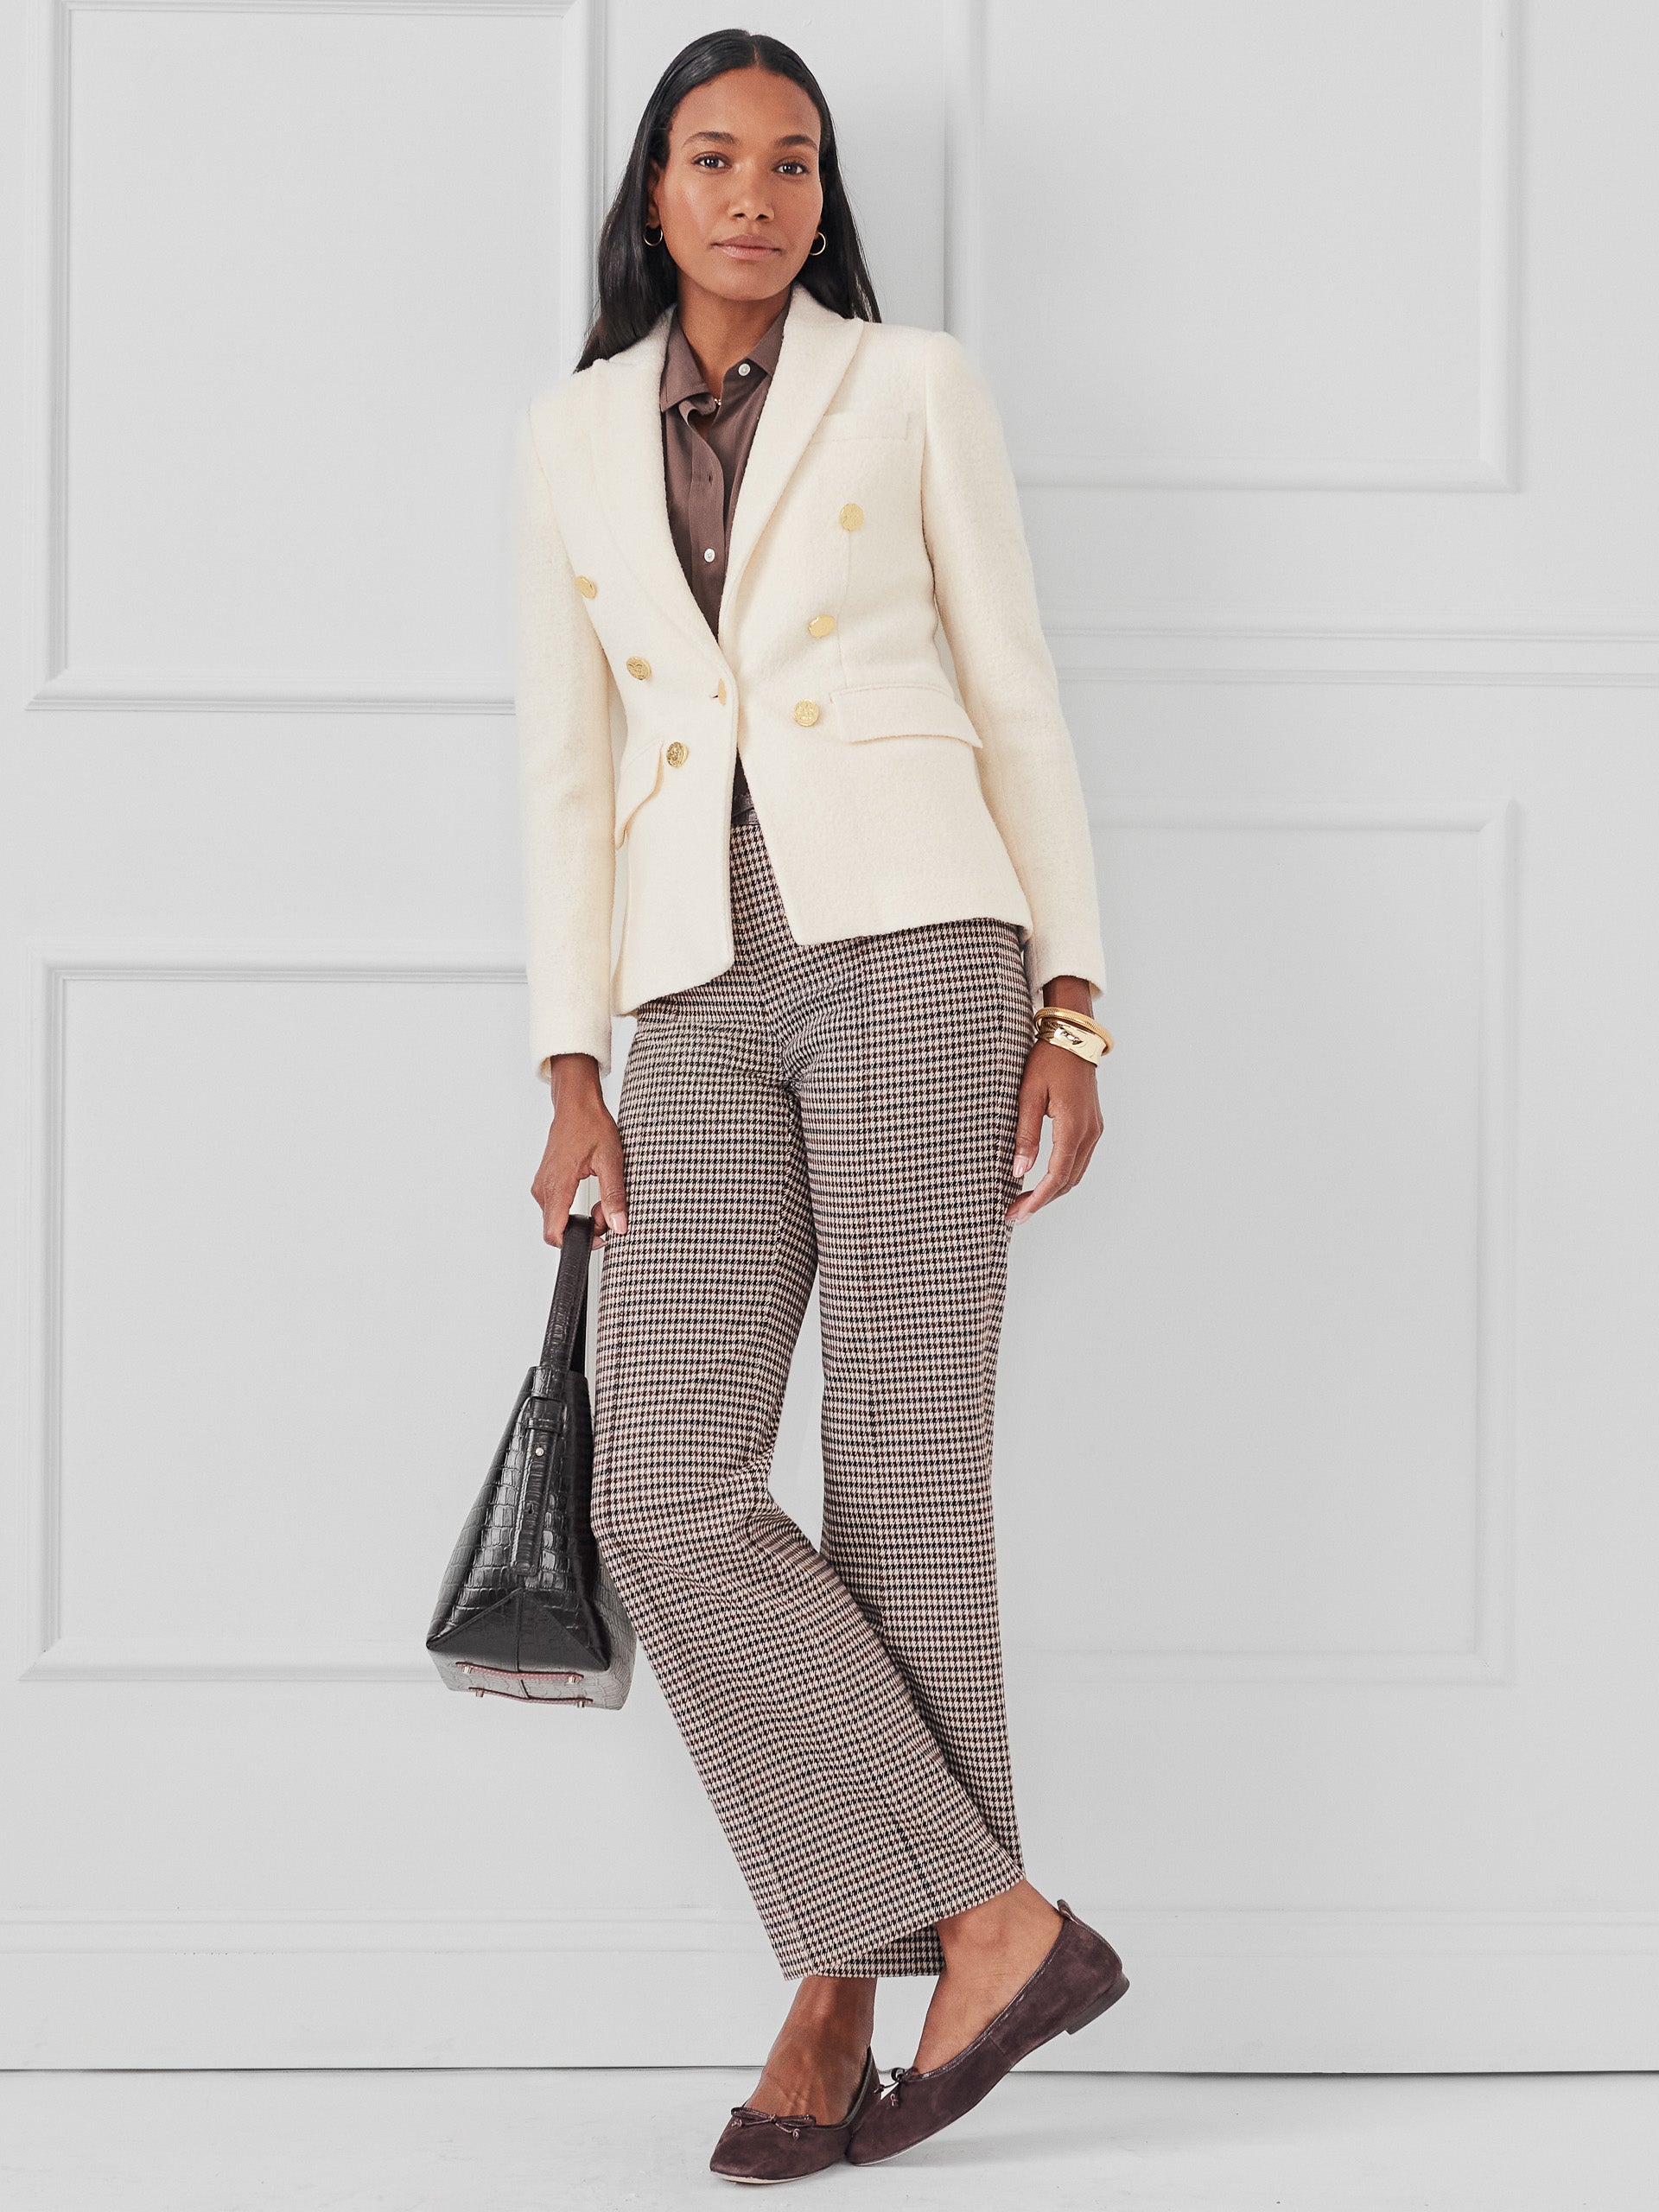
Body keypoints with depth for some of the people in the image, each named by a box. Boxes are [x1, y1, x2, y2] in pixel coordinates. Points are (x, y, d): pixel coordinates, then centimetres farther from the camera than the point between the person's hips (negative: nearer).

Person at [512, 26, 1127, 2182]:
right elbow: (568, 770, 15)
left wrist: (1073, 1010, -3)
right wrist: (574, 1082, 8)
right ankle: (995, 1919, -3)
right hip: (706, 1003, 4)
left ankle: (841, 1994, 5)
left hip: (912, 946, -4)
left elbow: (1019, 702, 5)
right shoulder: (572, 435, 16)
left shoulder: (915, 387, 7)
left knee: (902, 1479, -5)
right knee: (667, 1497, -9)